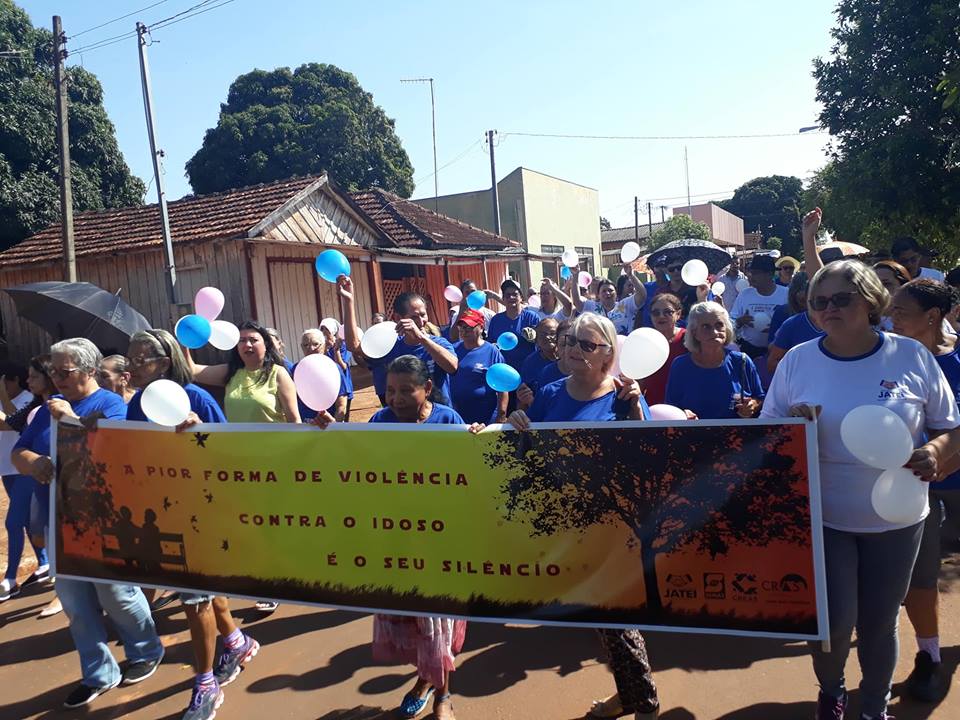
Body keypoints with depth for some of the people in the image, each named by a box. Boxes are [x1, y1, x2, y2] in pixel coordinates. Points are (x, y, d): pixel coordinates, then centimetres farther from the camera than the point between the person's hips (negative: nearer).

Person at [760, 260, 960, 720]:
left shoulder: (912, 356, -4)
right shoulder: (797, 360, -4)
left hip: (894, 518, 1)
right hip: (821, 517, -1)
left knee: (879, 623, 15)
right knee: (834, 622, -3)